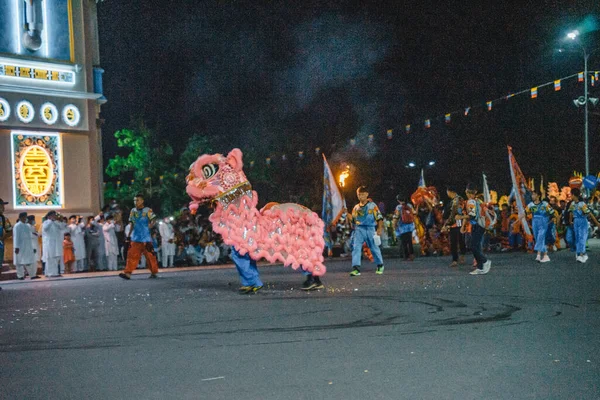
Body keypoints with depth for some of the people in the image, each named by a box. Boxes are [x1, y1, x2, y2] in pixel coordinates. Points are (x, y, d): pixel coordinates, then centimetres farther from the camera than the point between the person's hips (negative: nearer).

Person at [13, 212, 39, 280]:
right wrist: (16, 247, -17)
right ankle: (20, 276, 5)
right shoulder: (17, 226, -7)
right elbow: (16, 237, -11)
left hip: (28, 246, 7)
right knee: (20, 261, -1)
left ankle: (32, 275, 9)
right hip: (20, 247, -7)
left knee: (30, 261, 5)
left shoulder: (28, 226, 13)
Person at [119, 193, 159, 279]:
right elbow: (132, 224, 16)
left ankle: (154, 272, 17)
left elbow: (154, 219, -7)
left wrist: (151, 225, -22)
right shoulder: (133, 211, 10)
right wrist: (129, 234, 13)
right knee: (132, 255, -4)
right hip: (135, 238, 4)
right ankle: (128, 273, -9)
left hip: (146, 238, -4)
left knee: (150, 255, 3)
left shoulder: (147, 210, -5)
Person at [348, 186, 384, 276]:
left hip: (370, 228, -2)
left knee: (374, 248, 10)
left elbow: (379, 217, 0)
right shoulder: (356, 207, 11)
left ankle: (380, 265, 32)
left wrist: (379, 228, -9)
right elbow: (353, 219, 17)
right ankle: (356, 268, -19)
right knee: (356, 247, -14)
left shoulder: (372, 205, 1)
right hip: (359, 229, 2)